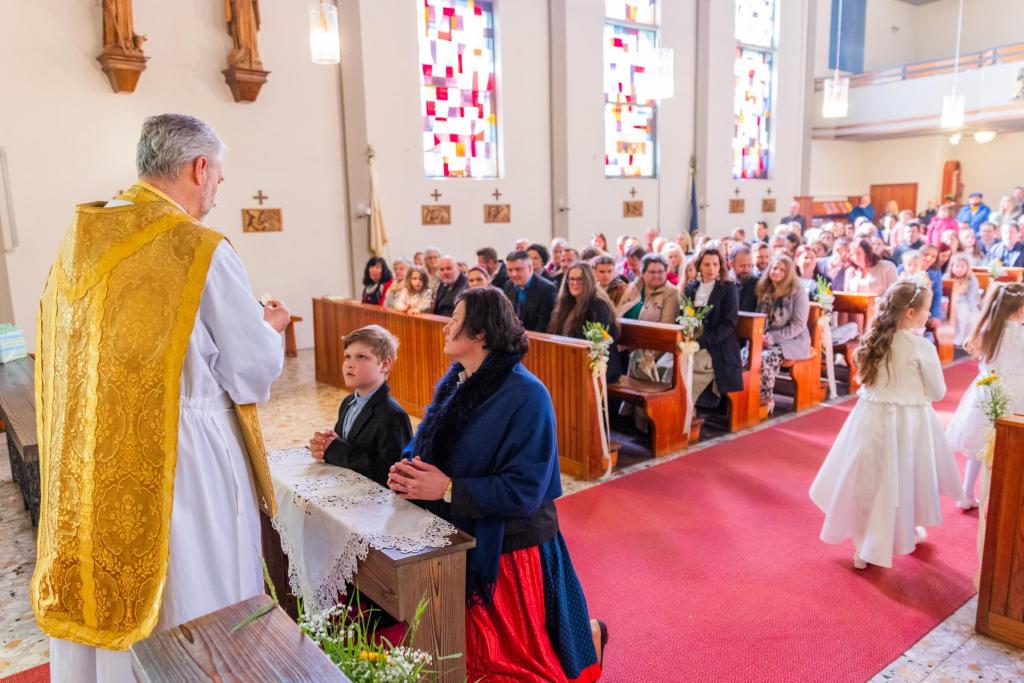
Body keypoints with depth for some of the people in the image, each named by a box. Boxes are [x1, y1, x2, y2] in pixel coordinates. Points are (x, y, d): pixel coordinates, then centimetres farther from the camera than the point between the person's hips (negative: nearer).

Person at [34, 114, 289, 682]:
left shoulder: (76, 245, 3)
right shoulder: (201, 250, -16)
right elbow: (255, 371, -11)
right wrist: (269, 327, 8)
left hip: (85, 469, 7)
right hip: (177, 463, -6)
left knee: (99, 608, 20)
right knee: (184, 608, 10)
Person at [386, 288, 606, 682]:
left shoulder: (525, 395, -24)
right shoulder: (454, 381, 2)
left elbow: (524, 489, -27)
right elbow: (424, 444, 9)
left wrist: (448, 489, -28)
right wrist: (406, 466, -13)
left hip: (506, 546, -8)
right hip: (456, 538, 8)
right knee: (462, 646, 25)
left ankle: (588, 634, 40)